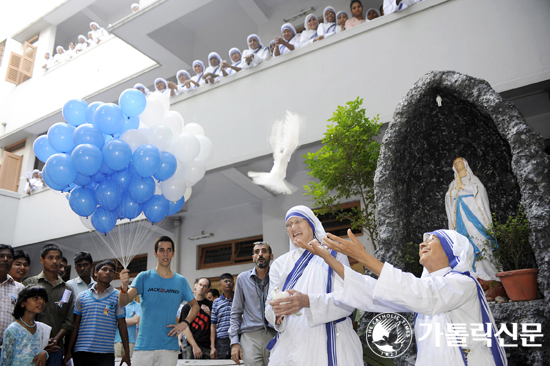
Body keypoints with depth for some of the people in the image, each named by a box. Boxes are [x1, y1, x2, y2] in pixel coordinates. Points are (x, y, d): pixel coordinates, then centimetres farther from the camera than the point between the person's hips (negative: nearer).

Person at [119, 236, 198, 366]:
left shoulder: (181, 281, 7)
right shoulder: (144, 277, 0)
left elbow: (195, 305, 18)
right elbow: (123, 303, -11)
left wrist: (185, 323, 0)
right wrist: (124, 286, -32)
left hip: (169, 346, 2)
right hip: (144, 345, -1)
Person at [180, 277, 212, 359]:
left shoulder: (211, 305, 10)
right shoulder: (187, 307, 7)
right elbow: (185, 329, 0)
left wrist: (209, 314, -8)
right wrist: (195, 346, -11)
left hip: (208, 346, 1)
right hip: (192, 346, -1)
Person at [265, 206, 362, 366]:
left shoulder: (334, 255, 1)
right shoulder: (280, 264, 9)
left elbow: (346, 302, -12)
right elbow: (270, 309, 4)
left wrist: (307, 301, -29)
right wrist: (276, 310, -21)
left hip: (329, 343, -2)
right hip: (290, 345, 3)